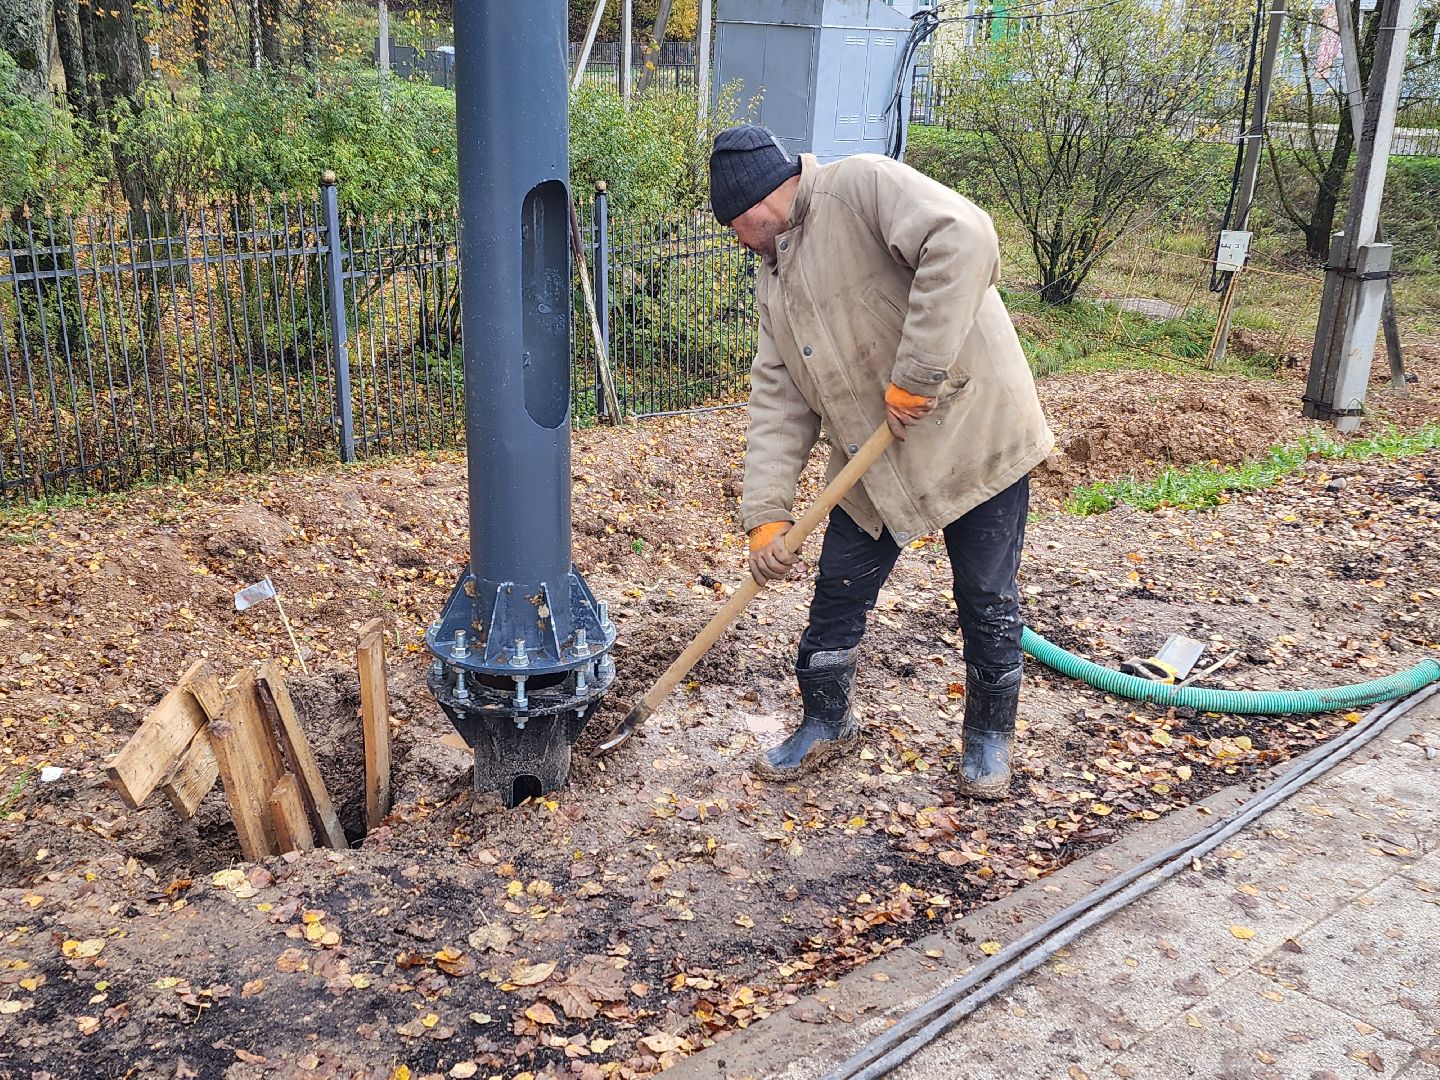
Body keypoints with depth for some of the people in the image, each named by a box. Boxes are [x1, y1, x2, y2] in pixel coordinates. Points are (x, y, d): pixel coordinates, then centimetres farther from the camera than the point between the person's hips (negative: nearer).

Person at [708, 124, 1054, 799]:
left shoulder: (862, 186, -14)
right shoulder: (775, 278, 9)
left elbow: (964, 240, -31)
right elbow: (778, 400, 4)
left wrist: (916, 376, -30)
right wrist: (766, 513, -5)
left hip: (975, 431, -7)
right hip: (871, 461, 7)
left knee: (987, 602, 7)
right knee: (838, 593, 10)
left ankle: (989, 735, 28)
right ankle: (826, 724, 32)